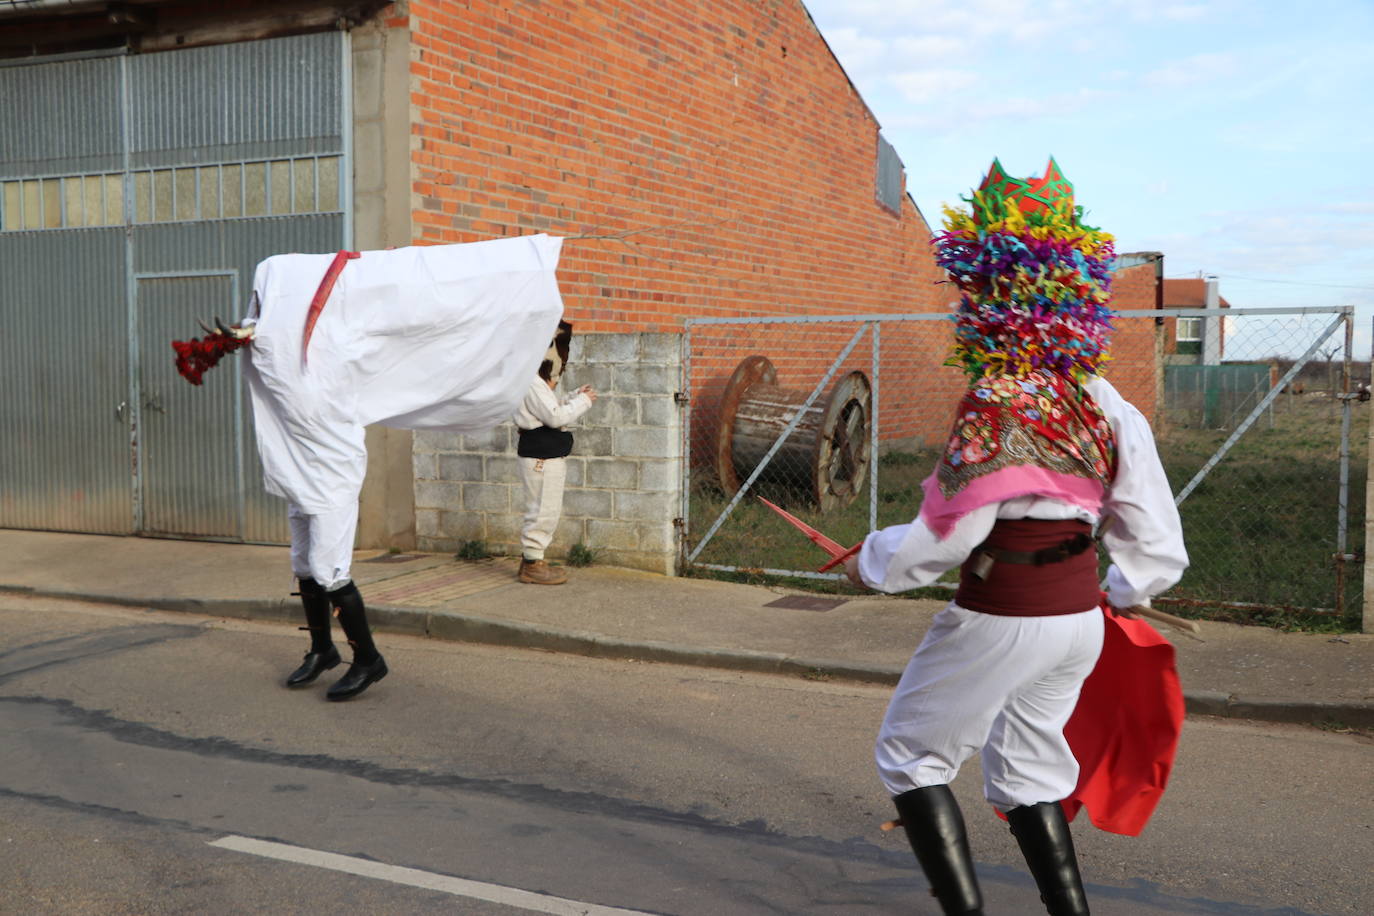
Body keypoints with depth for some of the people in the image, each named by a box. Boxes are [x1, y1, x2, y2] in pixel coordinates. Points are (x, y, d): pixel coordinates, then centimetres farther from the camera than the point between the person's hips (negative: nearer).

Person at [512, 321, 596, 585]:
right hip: (540, 456, -11)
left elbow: (555, 410, 21)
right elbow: (555, 416, -22)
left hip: (549, 456, 11)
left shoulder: (541, 383, 18)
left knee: (548, 511, 15)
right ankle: (532, 565, 0)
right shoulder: (532, 384, -17)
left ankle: (532, 559, 22)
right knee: (543, 510, -6)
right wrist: (583, 401, -11)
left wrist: (577, 396, 11)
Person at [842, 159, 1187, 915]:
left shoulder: (996, 402, -20)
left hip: (1000, 620, -7)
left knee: (911, 756, 13)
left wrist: (871, 561, -2)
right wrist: (1120, 596, 22)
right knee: (1027, 768, 24)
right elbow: (1157, 545, 3)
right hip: (1080, 617, 7)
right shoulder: (1106, 405, 1)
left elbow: (947, 533, -20)